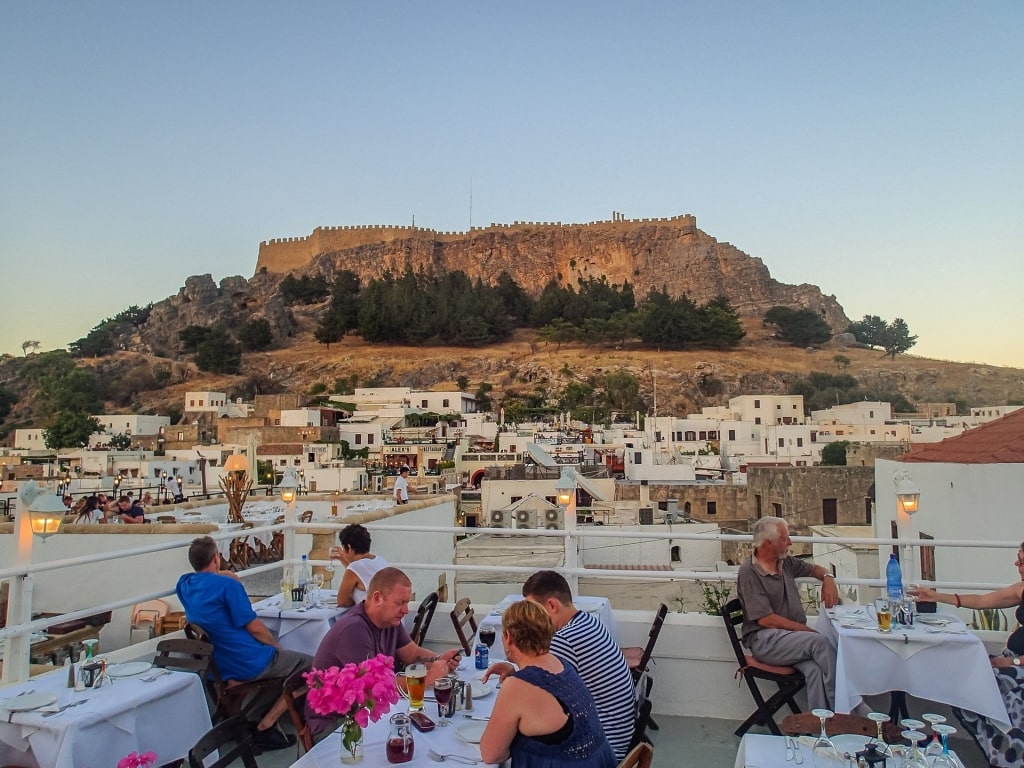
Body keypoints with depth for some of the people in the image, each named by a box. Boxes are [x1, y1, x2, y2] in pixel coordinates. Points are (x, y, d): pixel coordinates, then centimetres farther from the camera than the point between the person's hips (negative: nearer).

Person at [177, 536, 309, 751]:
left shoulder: (184, 584, 4)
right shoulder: (227, 584, -17)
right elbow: (254, 628, -14)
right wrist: (278, 647, 0)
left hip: (216, 668, 9)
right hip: (248, 664, -8)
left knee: (282, 662, 25)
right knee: (309, 665, 4)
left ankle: (251, 719, 12)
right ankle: (264, 724, 2)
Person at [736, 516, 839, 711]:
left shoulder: (785, 562, 13)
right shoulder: (749, 573, -9)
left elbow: (814, 569, 32)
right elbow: (765, 619, -14)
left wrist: (828, 578, 8)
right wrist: (805, 629, -14)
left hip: (793, 636, 6)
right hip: (765, 640, -6)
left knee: (815, 668, -28)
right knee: (820, 642, -29)